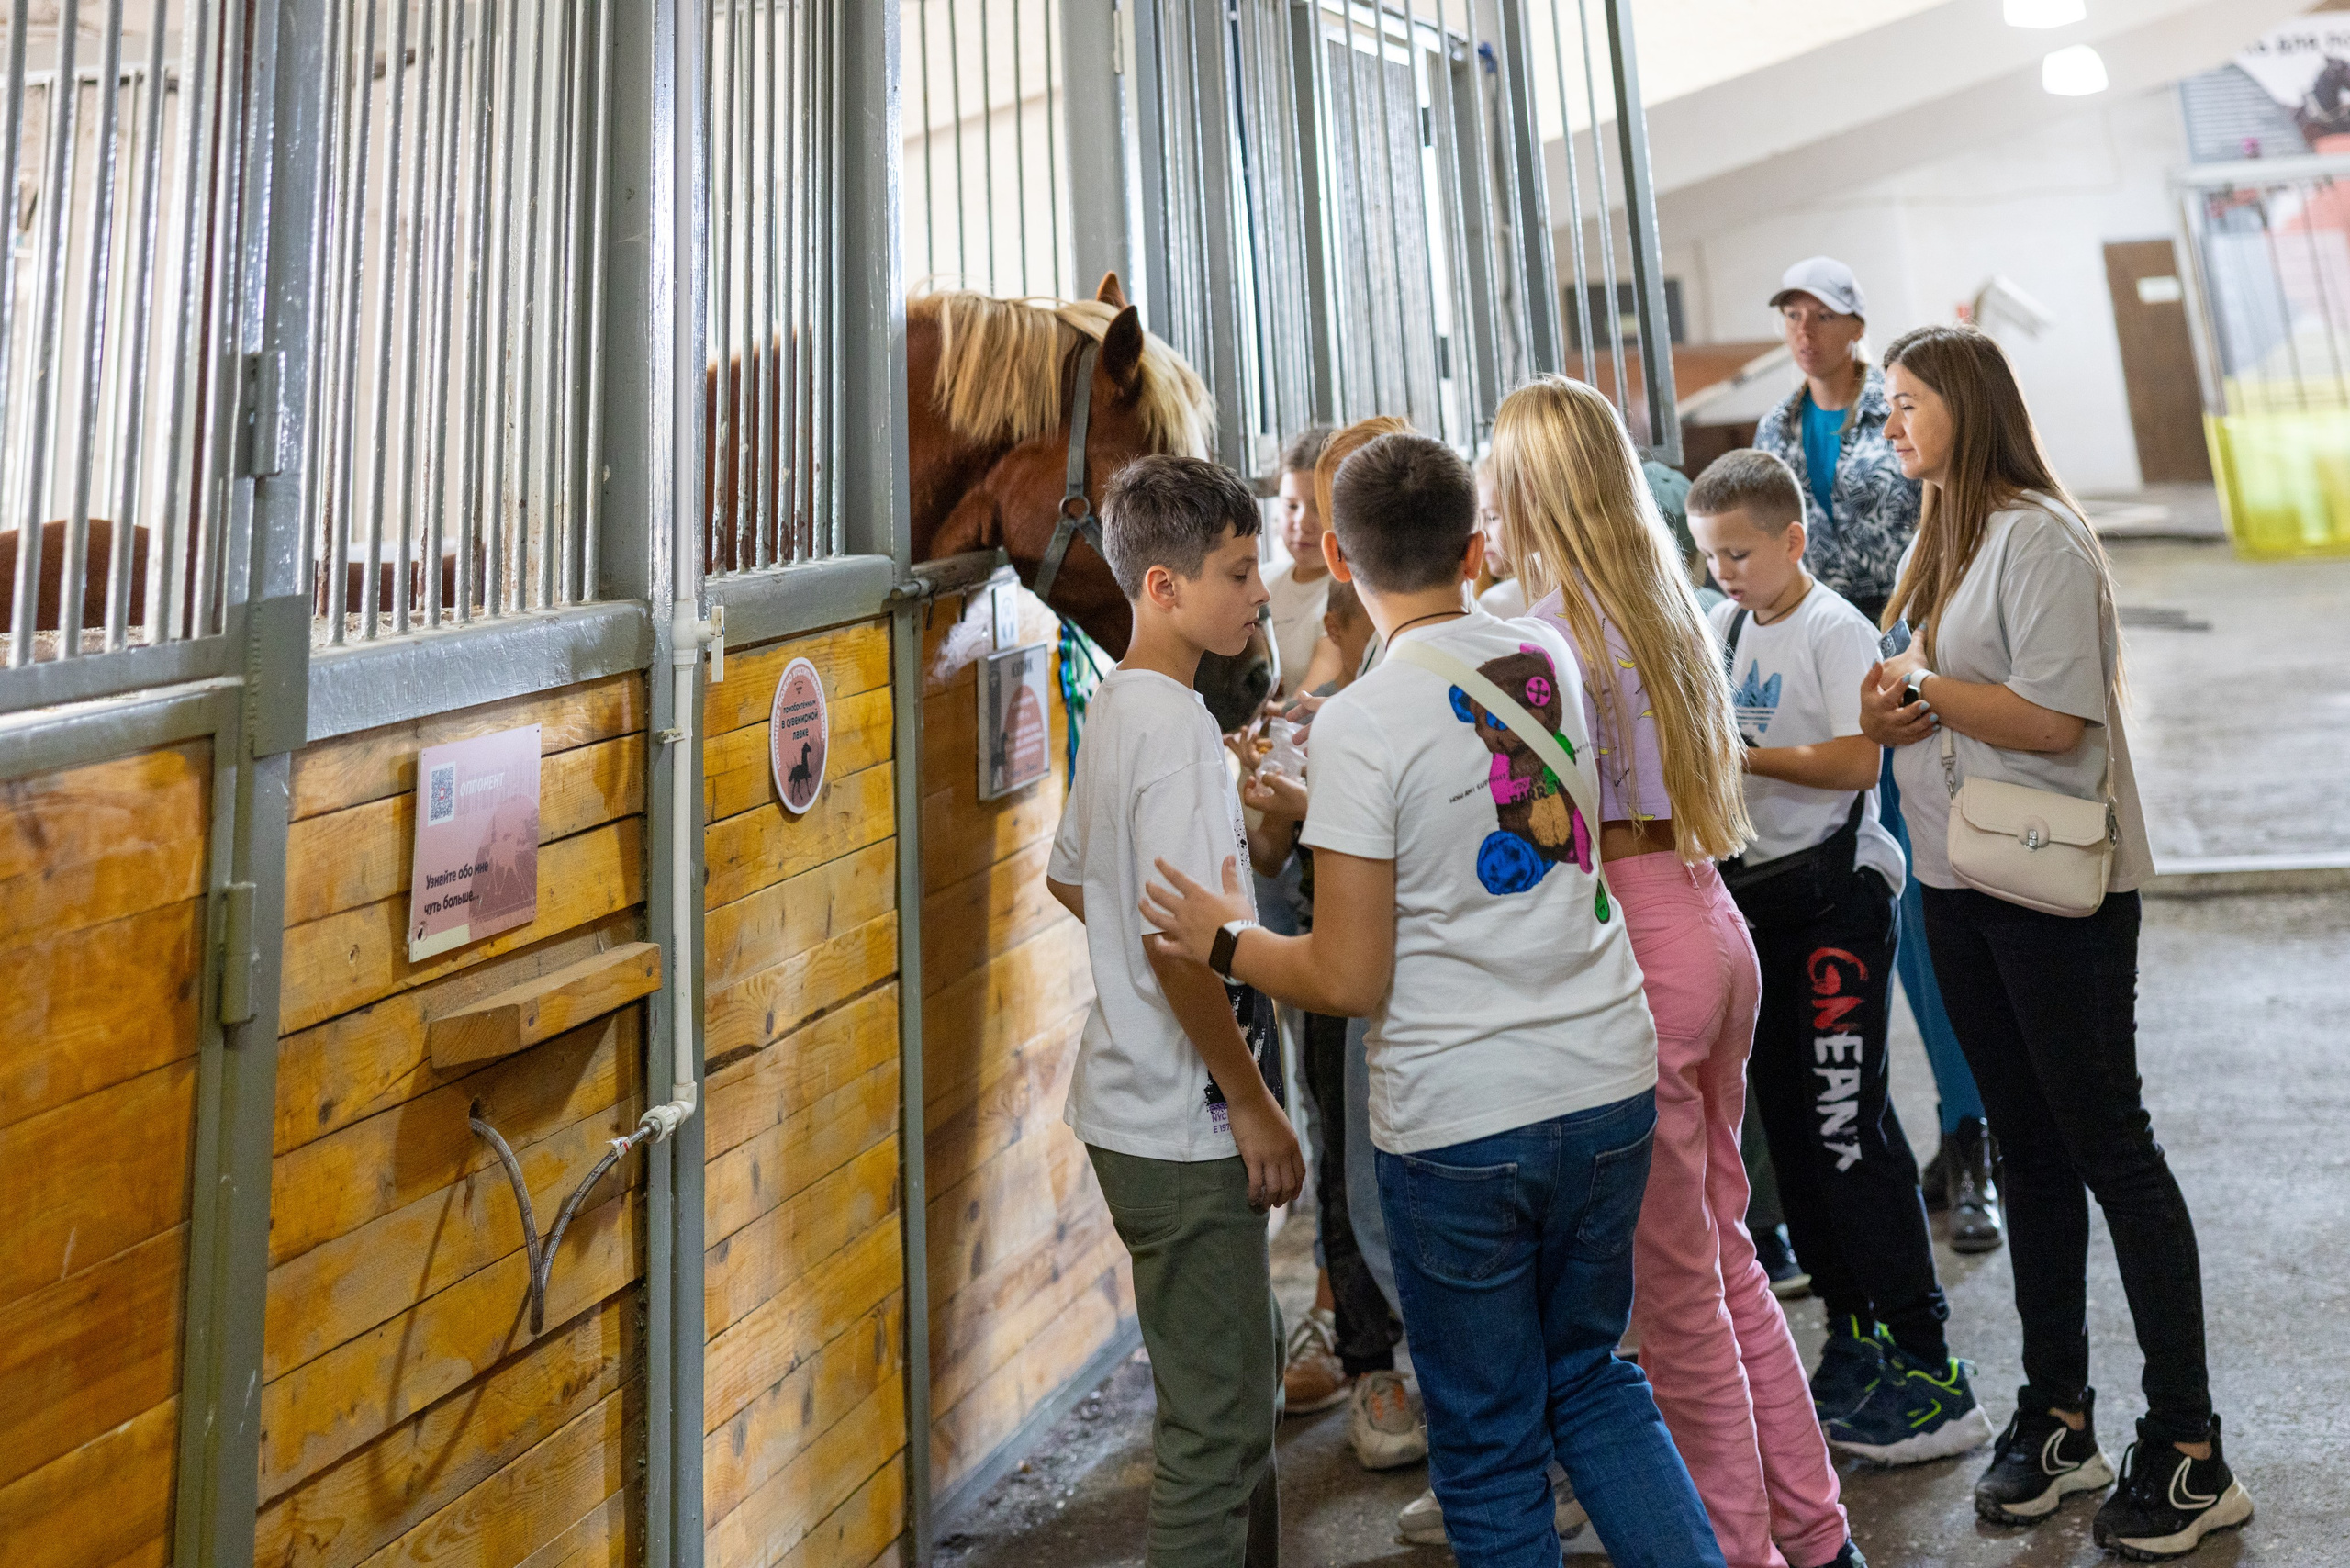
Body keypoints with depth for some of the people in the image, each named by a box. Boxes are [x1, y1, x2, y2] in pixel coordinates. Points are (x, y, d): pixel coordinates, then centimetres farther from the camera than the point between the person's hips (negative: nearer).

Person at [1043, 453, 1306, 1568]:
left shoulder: (1114, 706, 9)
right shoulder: (1176, 724, -21)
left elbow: (1067, 876, 20)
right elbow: (1177, 946, -26)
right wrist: (1256, 1108, -17)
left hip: (1132, 1101, 10)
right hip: (1184, 1125, -10)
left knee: (1239, 1376, 25)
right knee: (1217, 1426, 4)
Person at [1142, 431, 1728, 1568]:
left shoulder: (1359, 723, -15)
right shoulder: (1553, 656, 3)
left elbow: (1347, 981, -15)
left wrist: (1226, 941, 4)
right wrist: (1297, 790, 25)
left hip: (1460, 1123, -5)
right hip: (1609, 1086, 6)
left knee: (1490, 1448, 14)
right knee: (1588, 1372, 26)